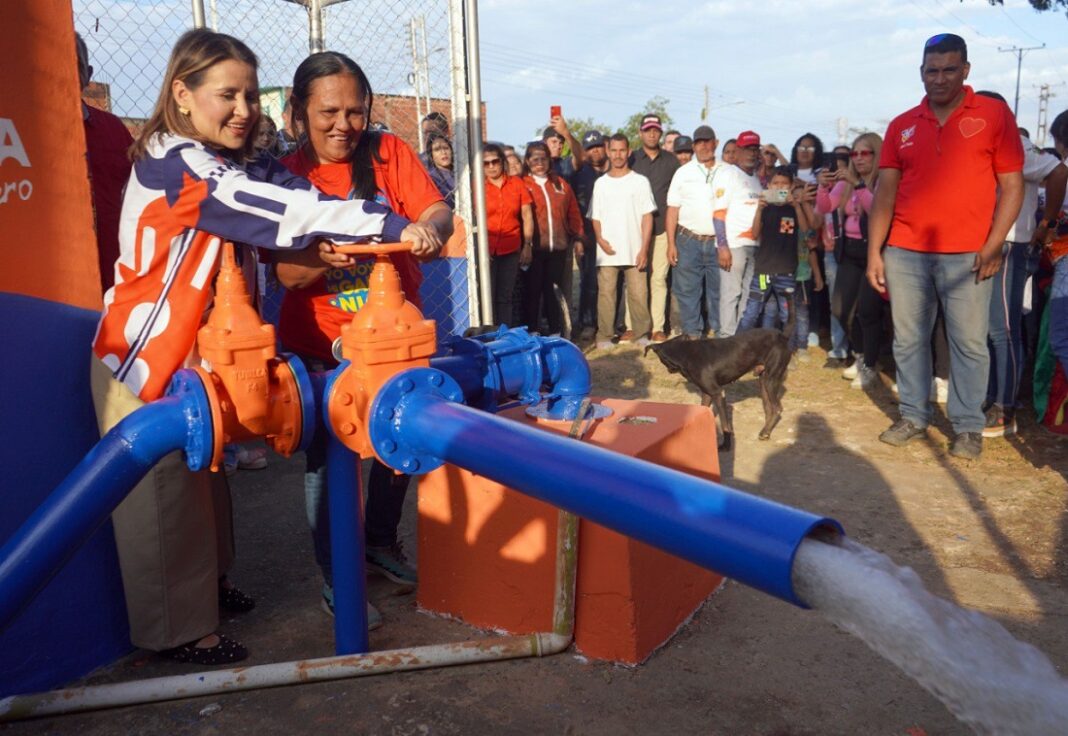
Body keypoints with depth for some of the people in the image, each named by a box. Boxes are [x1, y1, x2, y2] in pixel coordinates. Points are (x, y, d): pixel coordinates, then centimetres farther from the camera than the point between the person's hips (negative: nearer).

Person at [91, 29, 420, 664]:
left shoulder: (225, 165, 7)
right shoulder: (176, 163, -22)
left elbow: (257, 231, 3)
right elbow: (282, 207, -31)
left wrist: (312, 249, -18)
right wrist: (391, 226, -34)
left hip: (193, 352, 9)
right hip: (144, 355, -8)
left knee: (203, 479, 19)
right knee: (160, 491, 3)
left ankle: (206, 584, 37)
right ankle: (178, 630, 16)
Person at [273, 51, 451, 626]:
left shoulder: (390, 153, -1)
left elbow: (438, 210, -14)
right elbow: (287, 274, -11)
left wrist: (427, 227, -37)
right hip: (321, 346, -2)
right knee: (328, 457, 2)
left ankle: (380, 543, 38)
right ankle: (335, 578, 20)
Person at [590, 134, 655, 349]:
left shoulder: (640, 181, 6)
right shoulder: (601, 183, 11)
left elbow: (647, 217, 2)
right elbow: (595, 217, 11)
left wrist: (644, 249, -6)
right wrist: (600, 239, -8)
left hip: (634, 251, -1)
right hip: (607, 251, 1)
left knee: (638, 294, -1)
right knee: (606, 293, 0)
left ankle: (642, 334, 9)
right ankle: (604, 336, 7)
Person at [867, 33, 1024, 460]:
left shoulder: (994, 114, 2)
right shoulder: (901, 126, 9)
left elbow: (1012, 185, 0)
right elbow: (884, 193, 8)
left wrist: (993, 246, -9)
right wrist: (874, 253, 2)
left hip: (967, 254, -3)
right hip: (905, 253, 3)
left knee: (969, 343, 2)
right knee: (908, 339, 8)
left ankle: (968, 427, 13)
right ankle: (913, 416, 21)